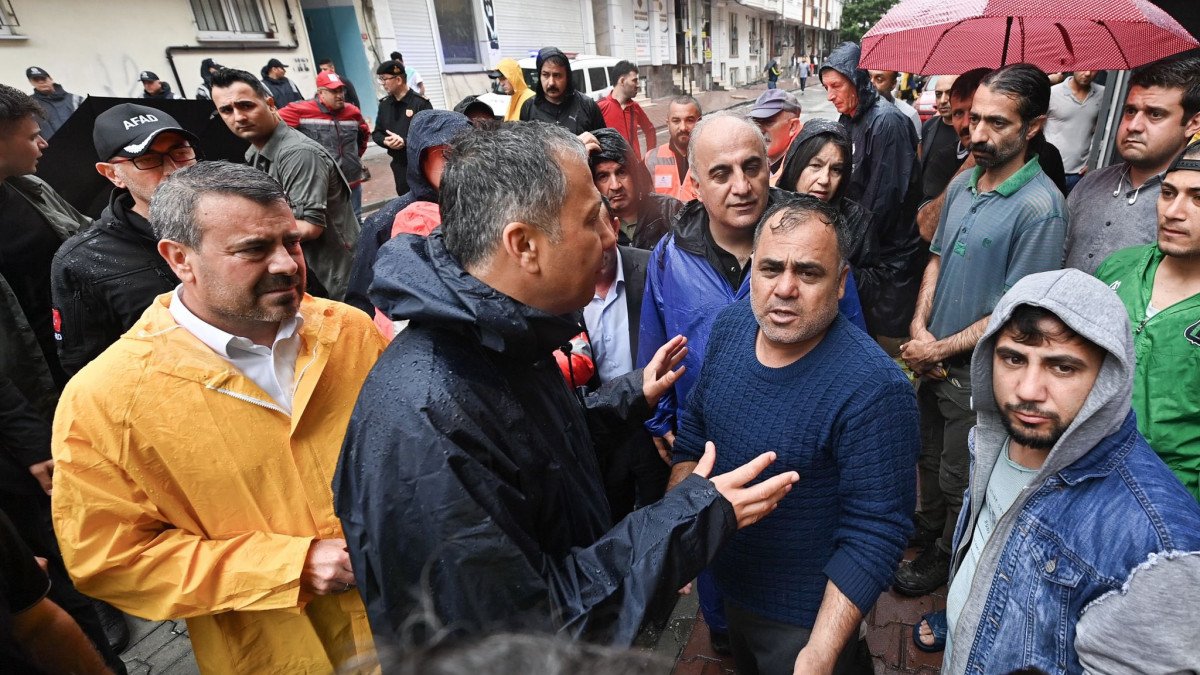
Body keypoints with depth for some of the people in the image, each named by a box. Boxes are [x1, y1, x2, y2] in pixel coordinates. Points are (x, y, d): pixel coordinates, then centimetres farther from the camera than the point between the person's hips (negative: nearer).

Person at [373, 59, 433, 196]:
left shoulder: (420, 103, -11)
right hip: (399, 164, 6)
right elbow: (376, 133, 13)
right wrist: (386, 141, -10)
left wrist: (404, 141, -24)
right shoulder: (384, 104, 8)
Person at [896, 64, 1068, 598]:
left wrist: (939, 349, -15)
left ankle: (945, 557, 38)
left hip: (978, 373, -6)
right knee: (930, 454, 26)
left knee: (958, 478, 14)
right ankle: (929, 524, 50)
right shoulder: (962, 183, 0)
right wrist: (919, 329, -4)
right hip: (932, 359, 7)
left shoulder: (1040, 208, -22)